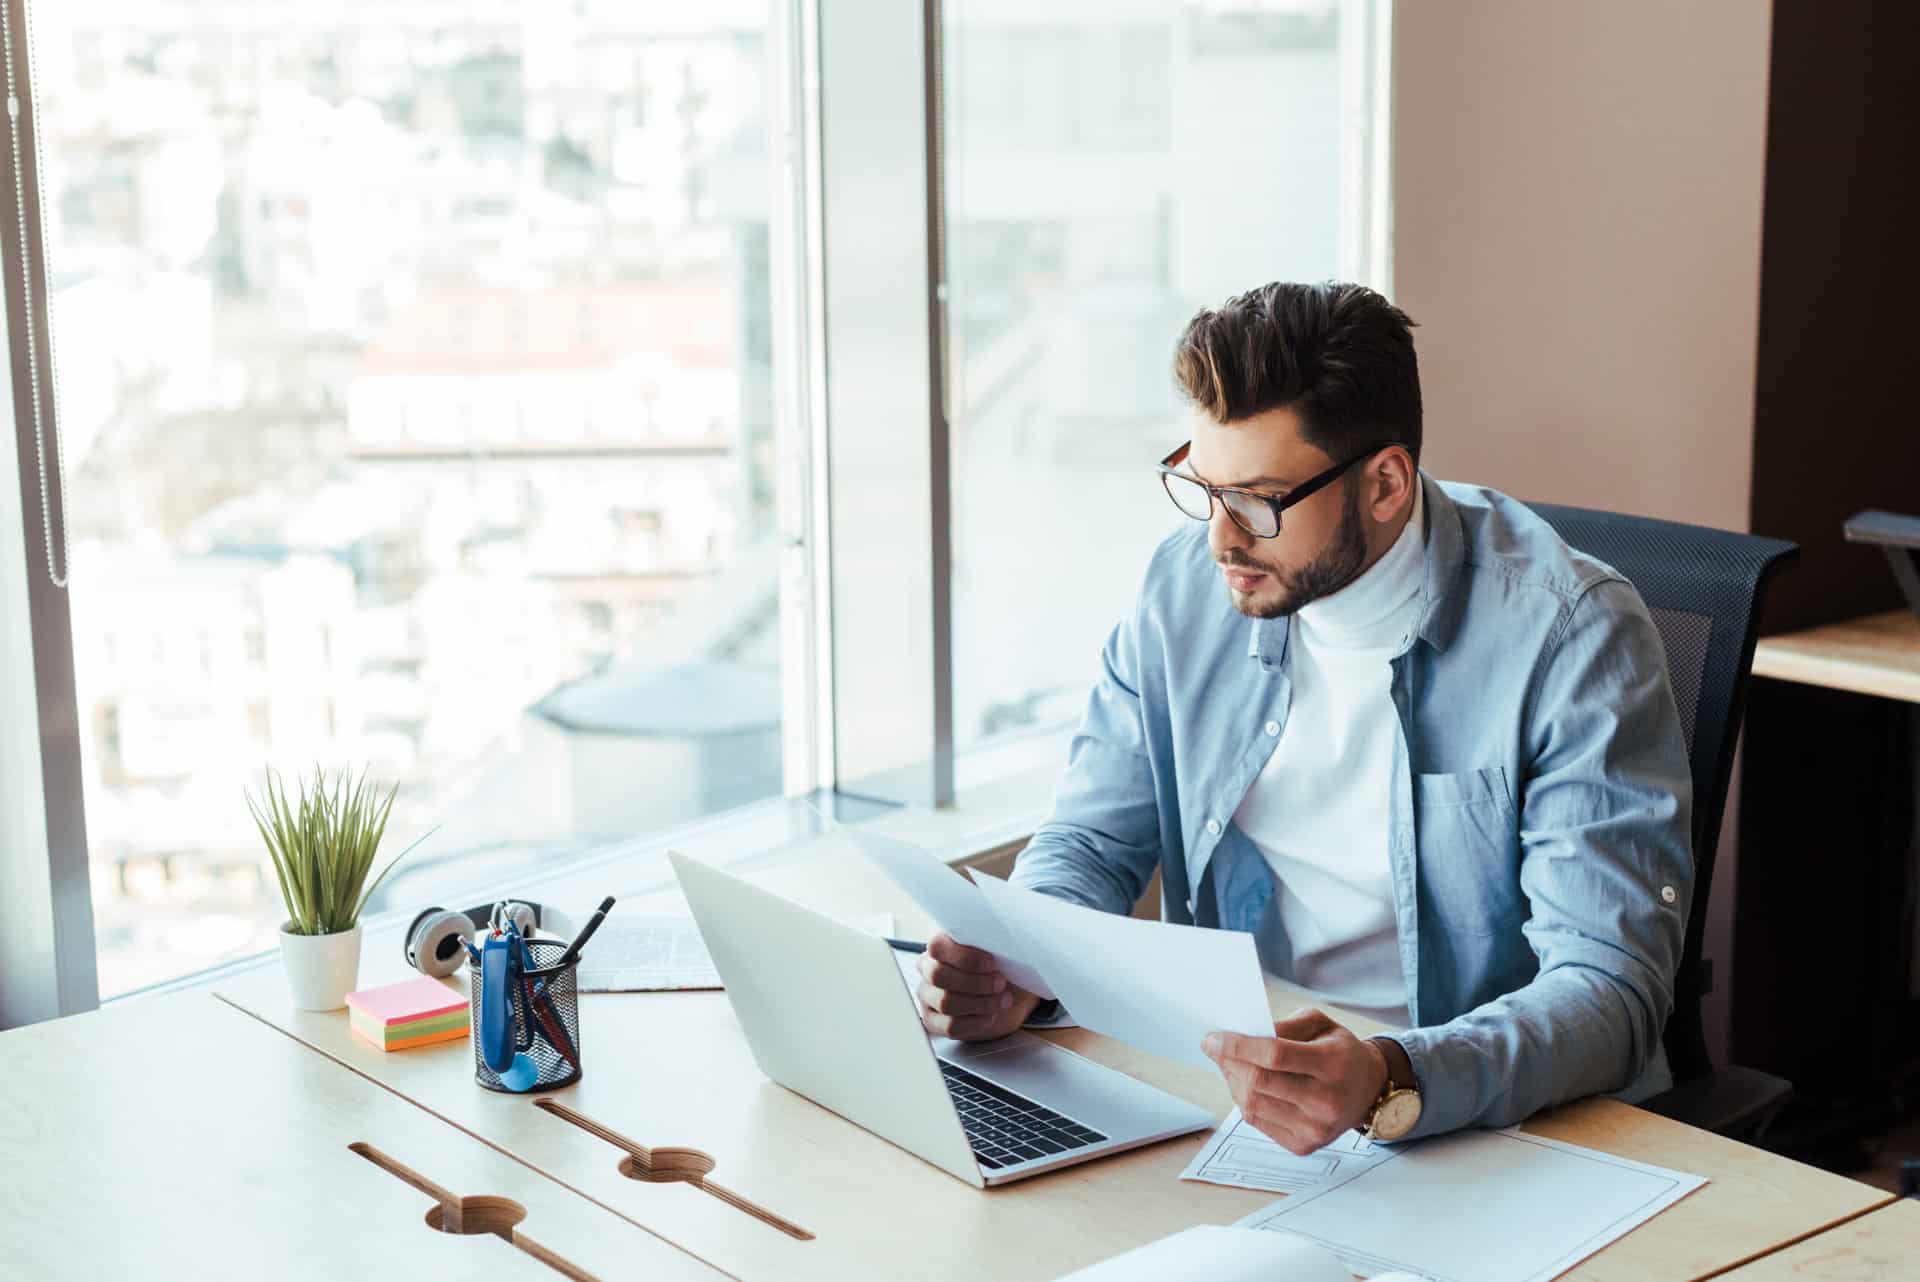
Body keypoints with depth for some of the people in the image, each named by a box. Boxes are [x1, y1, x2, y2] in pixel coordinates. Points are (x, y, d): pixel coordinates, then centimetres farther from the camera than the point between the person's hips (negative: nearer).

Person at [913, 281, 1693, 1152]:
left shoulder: (1569, 635, -16)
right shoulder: (1187, 584, 0)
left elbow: (1613, 987, -22)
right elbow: (1091, 842, 9)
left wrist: (1392, 1083, -40)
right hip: (1220, 1081, 4)